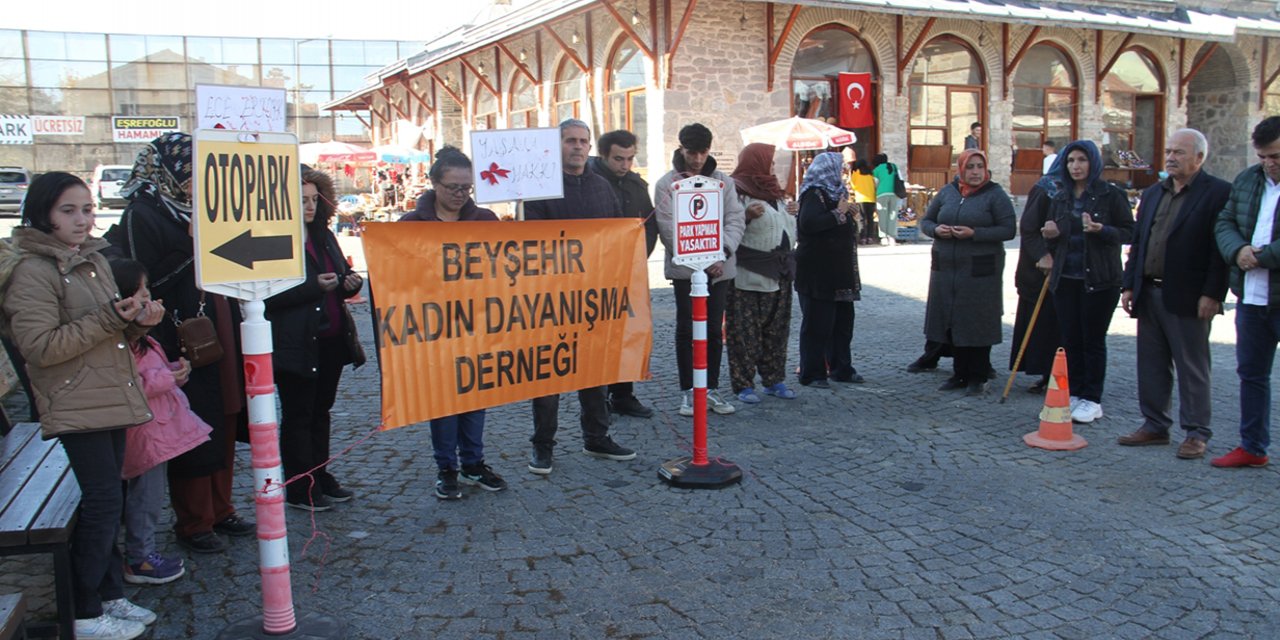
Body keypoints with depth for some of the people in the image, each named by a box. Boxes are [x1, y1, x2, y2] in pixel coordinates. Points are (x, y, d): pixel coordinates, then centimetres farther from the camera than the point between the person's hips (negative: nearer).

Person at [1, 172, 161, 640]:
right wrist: (108, 319, -23)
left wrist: (137, 321, 2)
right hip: (74, 410, -8)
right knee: (101, 504, -6)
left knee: (107, 504, 13)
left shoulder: (94, 259, 15)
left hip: (111, 402, 8)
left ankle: (110, 595, 24)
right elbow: (40, 346, -18)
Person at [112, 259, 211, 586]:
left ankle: (142, 552, 29)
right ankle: (139, 560, 8)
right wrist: (168, 378, -23)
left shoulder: (136, 335, 17)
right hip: (143, 428, -11)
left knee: (148, 494, 18)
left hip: (156, 426, 11)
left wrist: (174, 368, 9)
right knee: (147, 494, -2)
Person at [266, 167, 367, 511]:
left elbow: (342, 274, 23)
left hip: (331, 340, 8)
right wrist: (314, 286, -25)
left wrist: (351, 282, 0)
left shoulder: (324, 235, 13)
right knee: (297, 415, 3)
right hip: (294, 344, -7)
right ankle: (299, 489, 13)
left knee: (321, 411, 17)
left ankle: (320, 478, 28)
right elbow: (267, 294, -20)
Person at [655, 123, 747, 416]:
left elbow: (736, 219, 3)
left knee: (714, 331, 10)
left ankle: (712, 389, 20)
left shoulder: (723, 182, 8)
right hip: (684, 268, -3)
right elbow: (668, 228, -10)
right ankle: (687, 392, 13)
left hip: (720, 268, 3)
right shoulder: (667, 183, -3)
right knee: (686, 330, 3)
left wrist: (723, 250, -15)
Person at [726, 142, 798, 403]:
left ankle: (774, 379, 22)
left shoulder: (774, 193, 18)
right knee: (745, 332, -4)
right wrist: (746, 216, -28)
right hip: (747, 277, -8)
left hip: (778, 274, 8)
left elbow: (787, 228, 29)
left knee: (776, 330, 12)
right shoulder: (736, 193, -9)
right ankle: (743, 384, 4)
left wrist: (791, 214, 9)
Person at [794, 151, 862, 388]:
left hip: (838, 272, 10)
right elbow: (808, 223, -28)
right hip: (818, 273, -10)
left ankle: (841, 369, 24)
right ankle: (811, 374, 1)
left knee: (843, 321, 14)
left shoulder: (833, 193, 19)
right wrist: (838, 213, -20)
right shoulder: (814, 195, -12)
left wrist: (849, 214, 11)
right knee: (817, 324, -5)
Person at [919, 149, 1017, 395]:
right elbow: (925, 221, 15)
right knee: (951, 322, 7)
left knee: (978, 324, 0)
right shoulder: (946, 192, 9)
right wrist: (936, 230, -8)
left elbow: (1009, 229, -8)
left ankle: (977, 378, 12)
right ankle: (960, 374, 20)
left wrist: (974, 234, -19)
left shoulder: (995, 194, -3)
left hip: (981, 271, -4)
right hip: (946, 269, 4)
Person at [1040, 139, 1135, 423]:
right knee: (1070, 339, 8)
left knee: (1093, 340, 0)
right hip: (1065, 278, 5)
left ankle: (1091, 400, 8)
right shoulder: (1061, 198, 11)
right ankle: (1073, 394, 18)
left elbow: (1129, 232, -5)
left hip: (1099, 278, -5)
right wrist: (1050, 237, -5)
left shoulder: (1111, 195, -4)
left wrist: (1101, 229, -22)